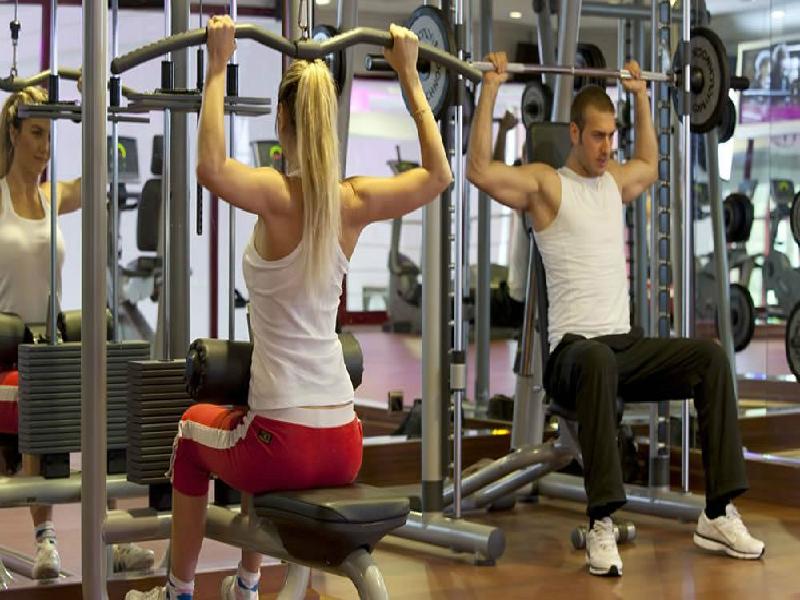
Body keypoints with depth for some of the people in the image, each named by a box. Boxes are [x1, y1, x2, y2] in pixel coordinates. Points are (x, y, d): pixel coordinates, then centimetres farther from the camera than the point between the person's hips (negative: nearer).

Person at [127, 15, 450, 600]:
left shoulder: (279, 196, -14)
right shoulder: (356, 201, 0)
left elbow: (211, 167, -33)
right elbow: (438, 173, 16)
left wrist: (219, 66, -23)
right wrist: (409, 75, 16)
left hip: (287, 447, -5)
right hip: (345, 447, 5)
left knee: (193, 428, 31)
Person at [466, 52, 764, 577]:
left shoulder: (614, 180, 18)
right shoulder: (545, 183, -2)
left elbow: (650, 165, 41)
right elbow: (480, 170, -18)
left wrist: (641, 96, 38)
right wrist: (491, 88, -16)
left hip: (628, 343, 7)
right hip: (574, 350, -7)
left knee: (712, 357, -18)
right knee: (599, 362, -43)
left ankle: (718, 515, -17)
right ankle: (602, 524, -41)